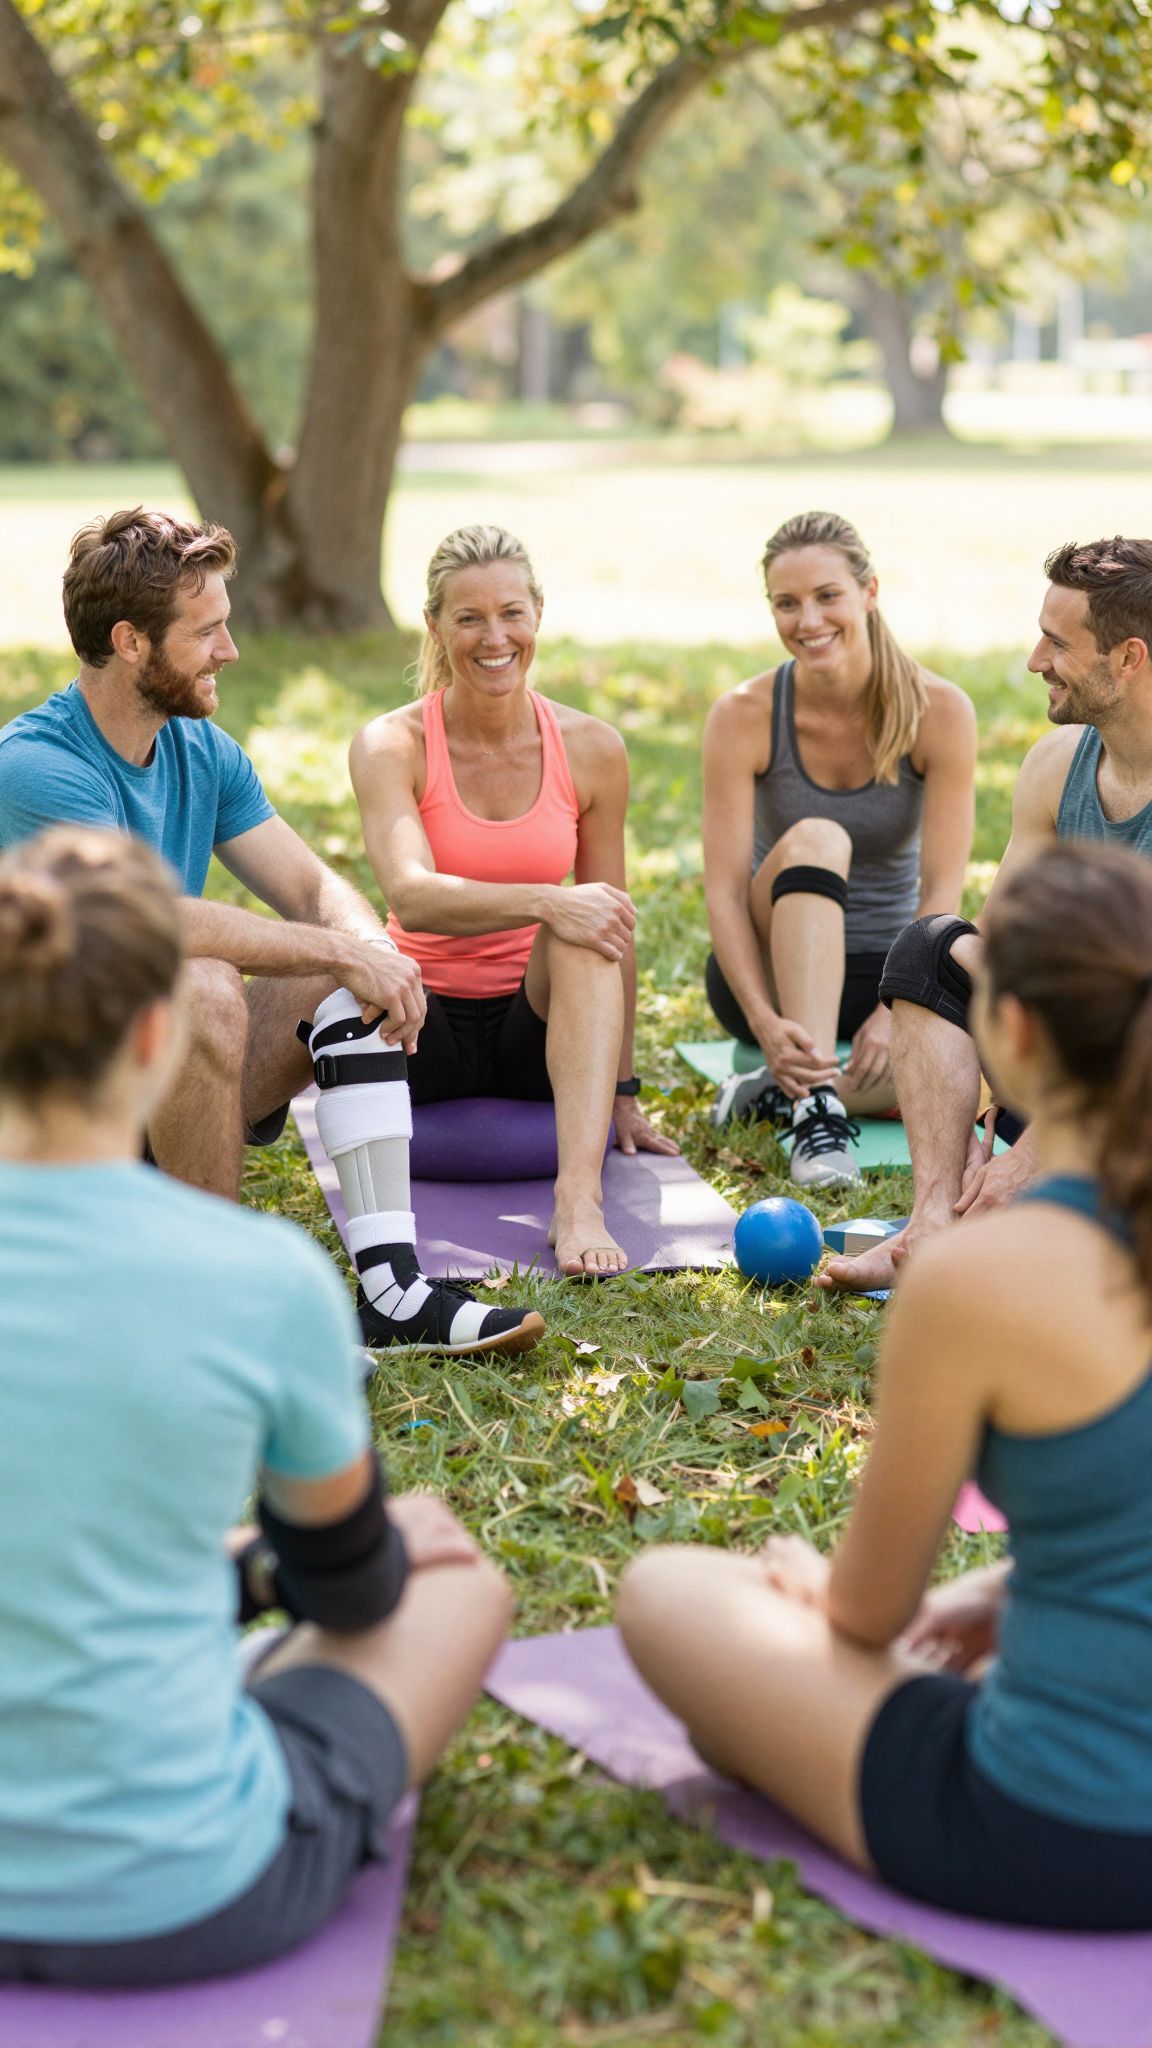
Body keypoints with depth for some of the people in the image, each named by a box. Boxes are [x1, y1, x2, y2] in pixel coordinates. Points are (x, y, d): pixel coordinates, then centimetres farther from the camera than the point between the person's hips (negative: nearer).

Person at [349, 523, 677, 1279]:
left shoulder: (592, 748, -1)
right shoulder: (392, 746, -8)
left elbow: (615, 921, 6)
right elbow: (410, 897, -24)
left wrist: (624, 1092, 6)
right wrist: (546, 902, -40)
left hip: (540, 1029, 2)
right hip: (427, 1028, -2)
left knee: (580, 930, -32)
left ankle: (581, 1197, -43)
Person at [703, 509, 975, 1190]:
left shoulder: (939, 711, -13)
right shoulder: (744, 717, -13)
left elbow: (942, 890, -14)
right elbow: (725, 889, -17)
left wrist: (896, 1012, -26)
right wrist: (765, 1021, -31)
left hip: (893, 971, 1)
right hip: (776, 969, -1)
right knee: (815, 838, -34)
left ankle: (784, 1089, -15)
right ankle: (817, 1105, -37)